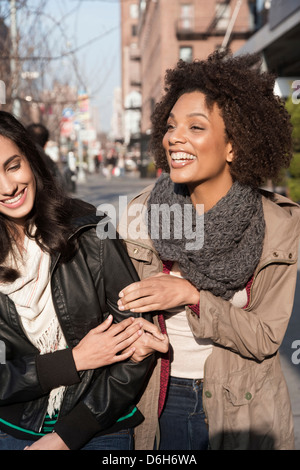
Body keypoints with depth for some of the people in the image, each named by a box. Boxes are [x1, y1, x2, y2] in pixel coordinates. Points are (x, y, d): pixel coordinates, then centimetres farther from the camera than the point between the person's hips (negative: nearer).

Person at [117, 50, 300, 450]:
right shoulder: (143, 212, -11)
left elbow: (266, 338, -15)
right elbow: (124, 303, 2)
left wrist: (191, 295, -26)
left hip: (241, 409, -1)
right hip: (160, 401, 1)